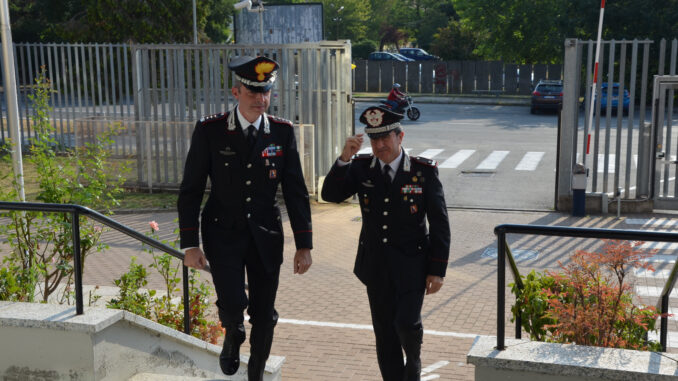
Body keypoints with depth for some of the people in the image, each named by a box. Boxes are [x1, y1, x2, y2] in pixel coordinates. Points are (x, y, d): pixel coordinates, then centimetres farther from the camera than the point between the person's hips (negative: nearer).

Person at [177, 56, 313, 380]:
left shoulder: (282, 132, -2)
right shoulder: (210, 130, -7)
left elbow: (295, 192, 1)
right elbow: (190, 190, -3)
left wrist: (304, 245, -1)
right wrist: (189, 244, -8)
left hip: (266, 235, 2)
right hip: (224, 233, -2)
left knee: (264, 314, 8)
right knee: (232, 304, -16)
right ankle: (233, 335, 21)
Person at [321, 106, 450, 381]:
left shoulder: (424, 171, -7)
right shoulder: (361, 168, 0)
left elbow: (439, 223, -5)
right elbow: (330, 194, -11)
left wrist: (438, 270, -7)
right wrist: (344, 158, -24)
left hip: (411, 265, -3)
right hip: (376, 265, 3)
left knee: (406, 324, -12)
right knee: (384, 332, 9)